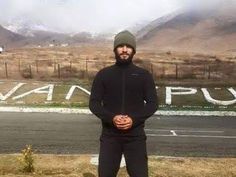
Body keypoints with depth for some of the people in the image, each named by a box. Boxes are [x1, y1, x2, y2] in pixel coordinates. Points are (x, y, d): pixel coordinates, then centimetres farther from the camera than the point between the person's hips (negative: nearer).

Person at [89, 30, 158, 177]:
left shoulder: (144, 75, 2)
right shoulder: (103, 74, 3)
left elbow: (153, 103, 0)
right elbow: (94, 103, 0)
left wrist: (134, 119, -16)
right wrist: (111, 118, -17)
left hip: (135, 135, 0)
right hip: (110, 135, 1)